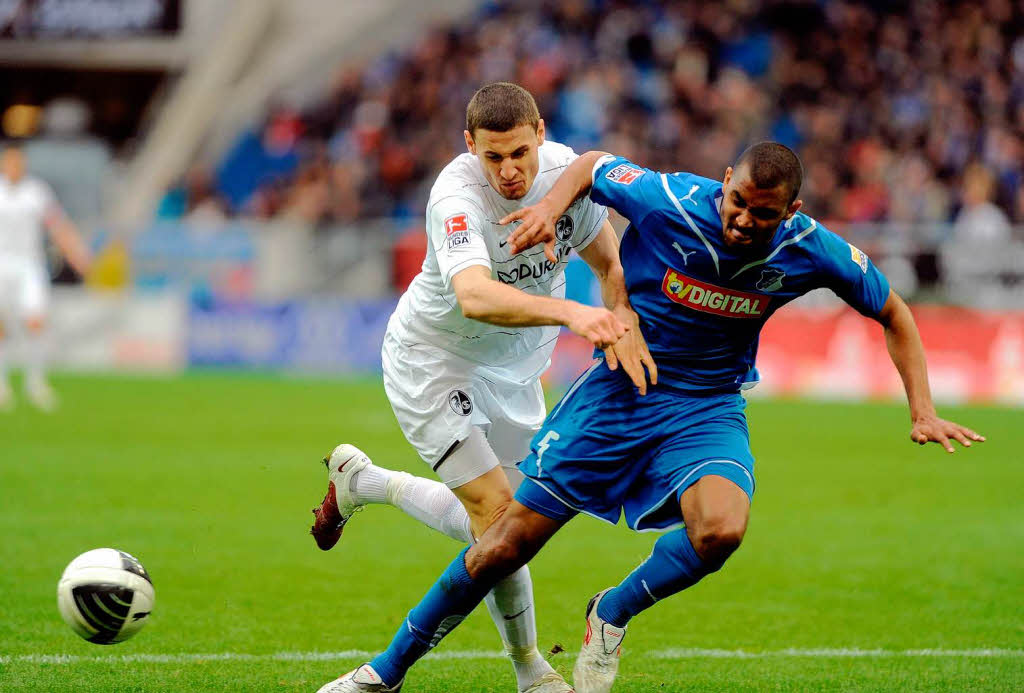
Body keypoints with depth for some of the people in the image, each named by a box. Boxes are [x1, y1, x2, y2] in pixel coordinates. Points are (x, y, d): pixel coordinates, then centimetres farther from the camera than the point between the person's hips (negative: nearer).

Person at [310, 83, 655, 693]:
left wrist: (623, 321, -18)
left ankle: (360, 481, 36)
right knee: (499, 516, -15)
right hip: (433, 361, -7)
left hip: (513, 366, 7)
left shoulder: (568, 170, -14)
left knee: (491, 526, 12)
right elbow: (474, 297, -50)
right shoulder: (457, 196, -33)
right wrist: (571, 313, -64)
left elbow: (610, 261, 2)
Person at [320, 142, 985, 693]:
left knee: (721, 529, -31)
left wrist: (923, 411, -4)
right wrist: (552, 205, -17)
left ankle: (613, 613, 0)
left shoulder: (811, 251, -15)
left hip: (707, 412, 1)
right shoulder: (667, 200, -20)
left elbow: (894, 312, 2)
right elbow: (593, 165, 2)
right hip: (619, 389, -1)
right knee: (506, 545, -3)